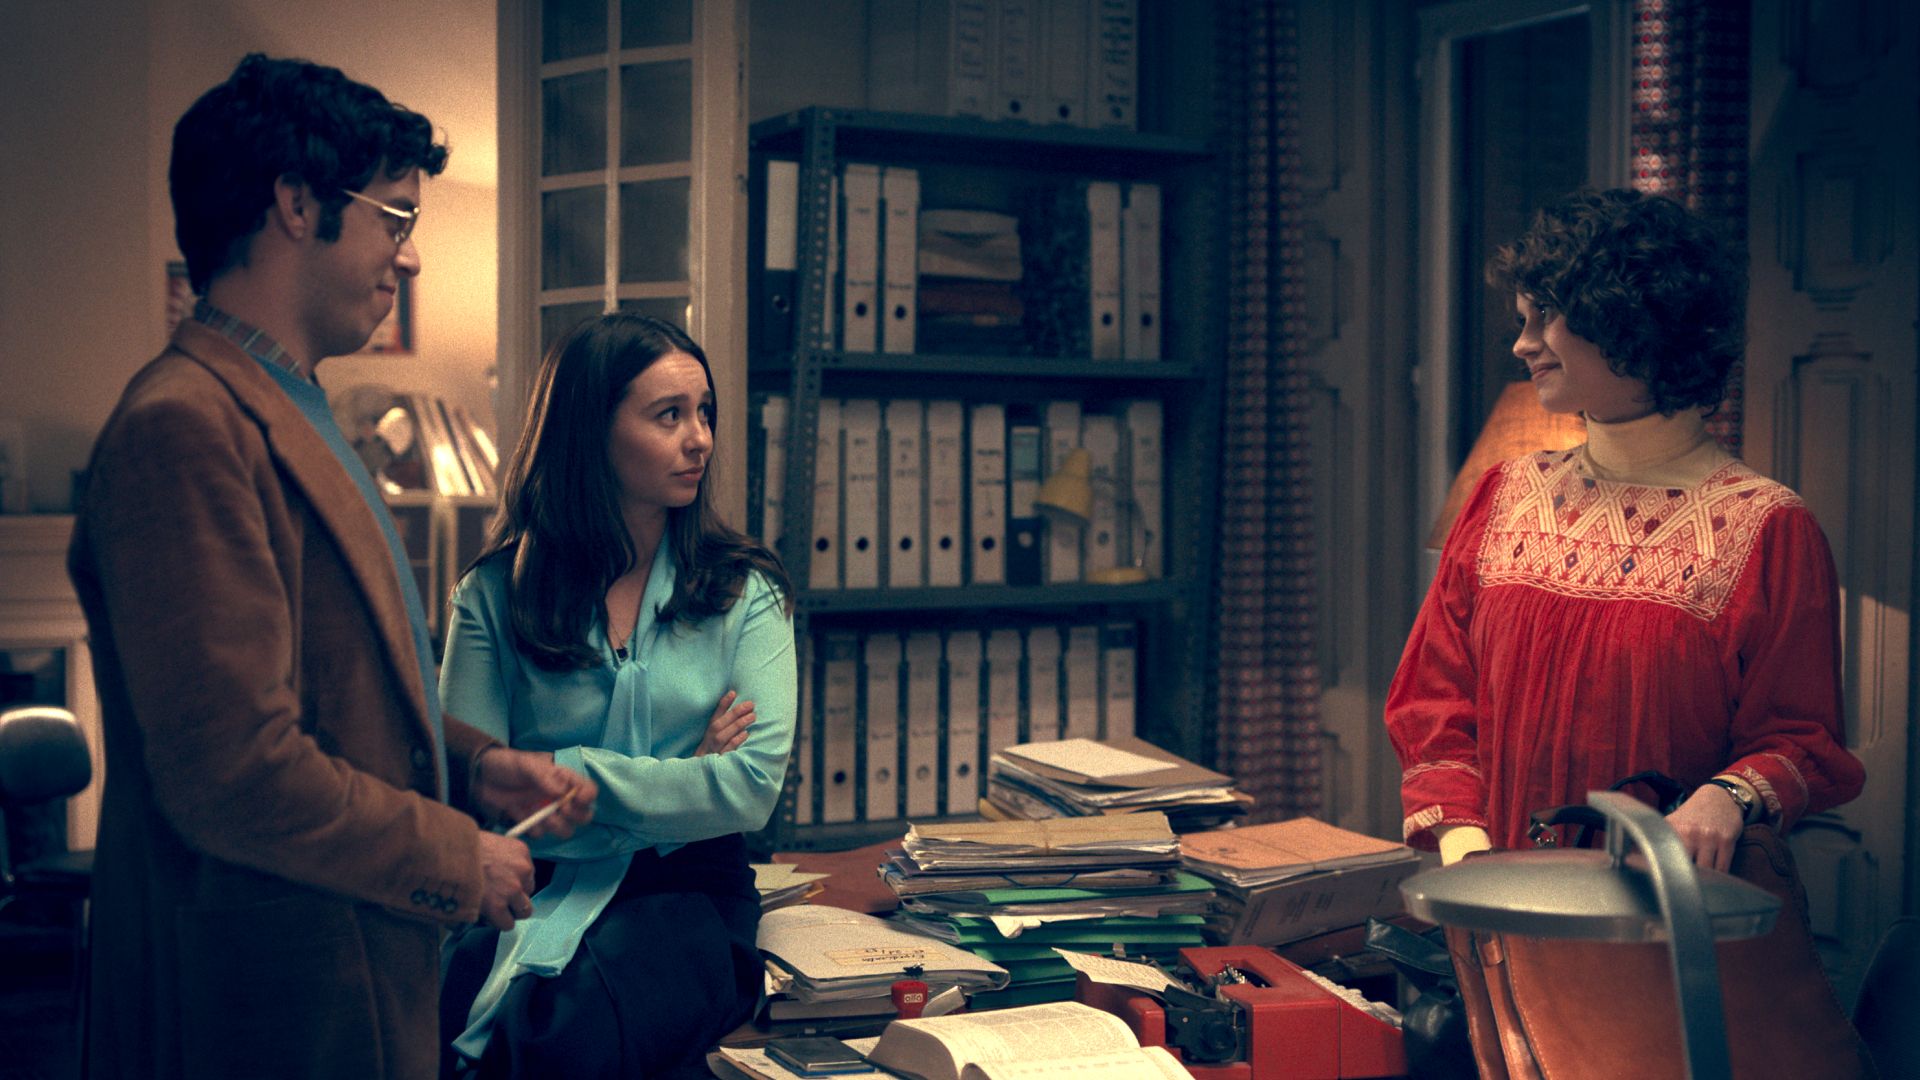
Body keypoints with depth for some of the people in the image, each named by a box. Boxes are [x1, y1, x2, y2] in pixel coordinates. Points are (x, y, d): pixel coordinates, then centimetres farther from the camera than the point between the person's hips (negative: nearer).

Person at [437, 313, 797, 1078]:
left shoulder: (747, 593, 8)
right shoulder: (494, 596, 6)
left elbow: (753, 788, -4)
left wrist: (564, 773, -6)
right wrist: (675, 782, -4)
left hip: (686, 892, 0)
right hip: (528, 893, 1)